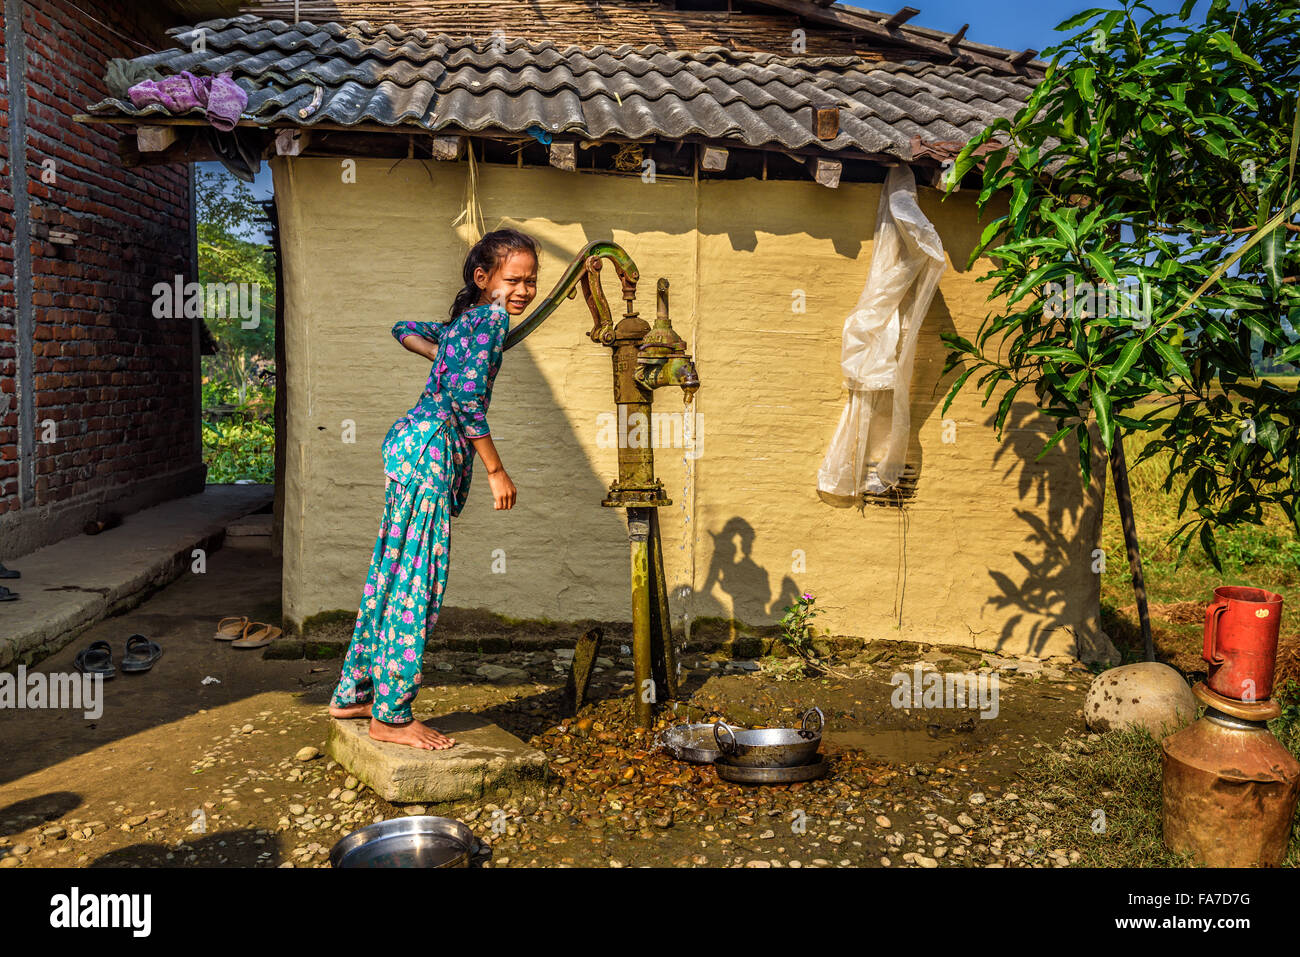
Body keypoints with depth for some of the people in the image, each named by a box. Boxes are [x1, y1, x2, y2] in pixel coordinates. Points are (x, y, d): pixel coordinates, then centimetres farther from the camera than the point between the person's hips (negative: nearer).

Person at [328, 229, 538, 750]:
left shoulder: (463, 322, 22)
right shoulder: (492, 316, -6)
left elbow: (405, 329, 38)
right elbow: (468, 396, -17)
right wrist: (496, 470, -14)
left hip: (412, 440, 10)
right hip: (432, 447, -10)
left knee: (393, 573, 14)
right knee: (416, 581, -6)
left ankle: (353, 694, 23)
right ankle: (391, 715, 1)